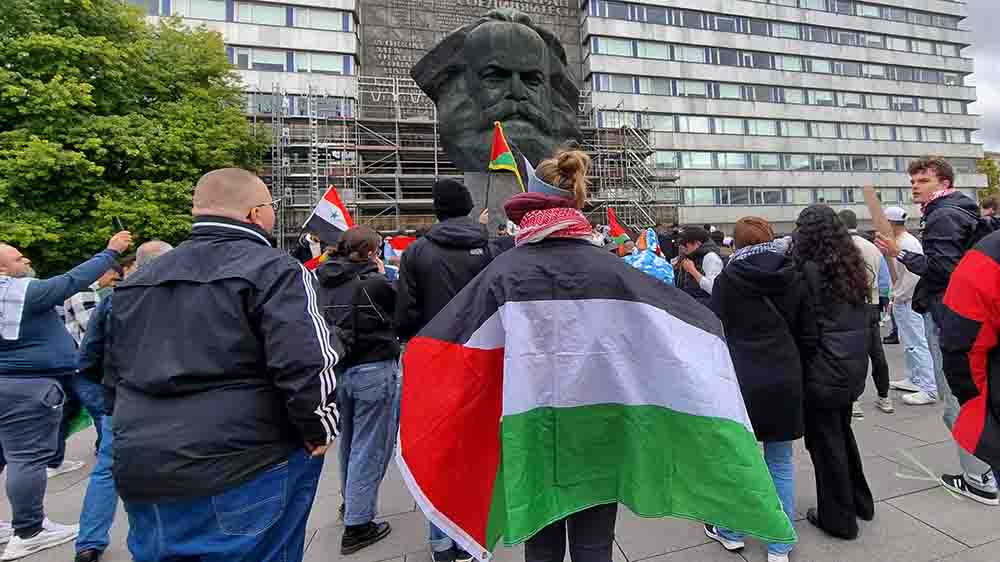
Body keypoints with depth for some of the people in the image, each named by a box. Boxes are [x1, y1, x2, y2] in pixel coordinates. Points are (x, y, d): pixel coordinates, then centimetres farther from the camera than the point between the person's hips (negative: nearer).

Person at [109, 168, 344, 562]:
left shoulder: (135, 283, 11)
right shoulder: (272, 270, -14)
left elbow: (118, 374, 21)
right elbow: (308, 365, -24)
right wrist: (318, 431, -9)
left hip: (141, 472, 7)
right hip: (245, 474, -6)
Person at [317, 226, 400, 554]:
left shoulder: (323, 281, 1)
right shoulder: (374, 282, -16)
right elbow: (398, 313, -4)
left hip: (336, 368, 7)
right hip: (374, 371, -7)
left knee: (349, 441, 24)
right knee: (369, 448, 5)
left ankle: (350, 503, 43)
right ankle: (357, 526, 13)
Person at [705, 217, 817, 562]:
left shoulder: (726, 280, -7)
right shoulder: (793, 278, 4)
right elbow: (808, 336, 7)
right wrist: (796, 370, 18)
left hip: (740, 379, -3)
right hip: (784, 380, 3)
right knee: (781, 462, 14)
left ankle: (731, 531, 29)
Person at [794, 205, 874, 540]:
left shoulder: (809, 268, -16)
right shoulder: (852, 265, 6)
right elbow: (865, 318, 13)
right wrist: (860, 354, 20)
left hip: (824, 368, -8)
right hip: (853, 364, 8)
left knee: (826, 441, 6)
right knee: (842, 432, 23)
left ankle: (838, 518, 18)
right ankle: (860, 502, 37)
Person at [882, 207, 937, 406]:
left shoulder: (907, 242, -17)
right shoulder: (900, 241, 14)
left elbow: (913, 274, -23)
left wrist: (899, 296, -15)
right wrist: (896, 295, 16)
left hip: (907, 300, -11)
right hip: (901, 300, 11)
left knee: (916, 343, -9)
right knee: (908, 341, 18)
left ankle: (928, 390, -6)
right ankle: (914, 379, 30)